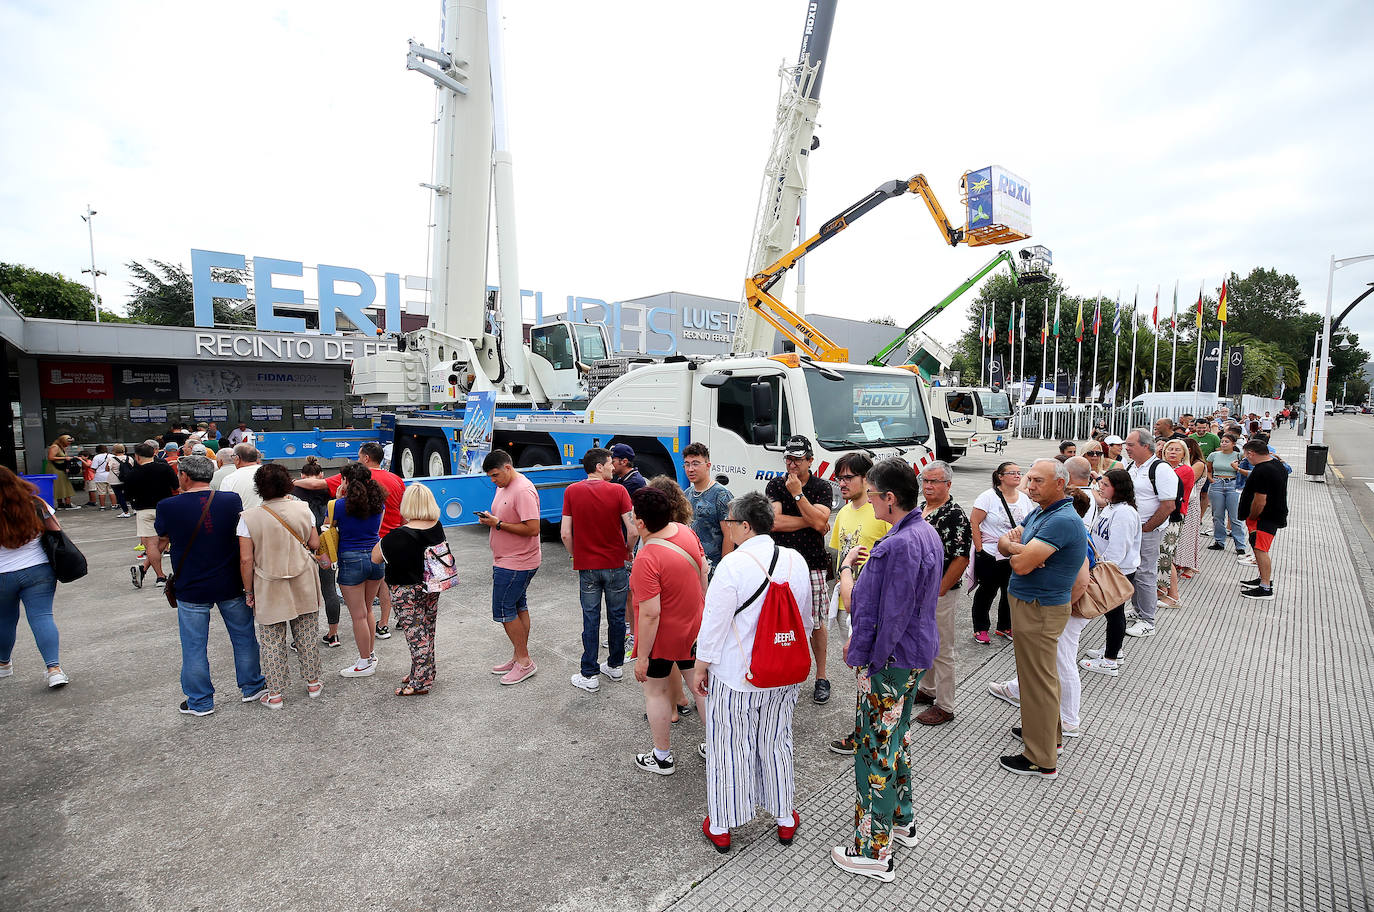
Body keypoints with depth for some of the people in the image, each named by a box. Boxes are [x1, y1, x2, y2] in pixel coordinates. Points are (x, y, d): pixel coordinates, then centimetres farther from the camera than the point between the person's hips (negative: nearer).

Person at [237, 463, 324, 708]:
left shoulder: (249, 518, -10)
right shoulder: (302, 509, -6)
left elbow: (246, 560, -10)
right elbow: (314, 544, 2)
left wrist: (248, 591, 1)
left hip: (269, 589, -2)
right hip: (303, 585, 2)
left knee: (272, 641, 10)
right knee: (307, 635, 14)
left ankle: (275, 693, 18)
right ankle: (313, 683, 27)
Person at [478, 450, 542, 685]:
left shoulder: (523, 491, -21)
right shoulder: (503, 487, 11)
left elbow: (532, 528, -26)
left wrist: (498, 524, -22)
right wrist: (489, 518, 3)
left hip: (516, 564, -10)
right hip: (506, 561, 10)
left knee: (504, 610, -5)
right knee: (518, 607, 16)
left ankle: (524, 661, 6)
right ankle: (519, 657, 27)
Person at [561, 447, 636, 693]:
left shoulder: (572, 492, -5)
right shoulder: (618, 491, -10)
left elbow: (565, 533, -6)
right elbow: (633, 530, -15)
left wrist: (576, 556, 9)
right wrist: (627, 551, 4)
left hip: (587, 566, 1)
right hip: (616, 564, -1)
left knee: (590, 620, 9)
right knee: (616, 616, 15)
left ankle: (589, 675, 15)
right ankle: (615, 666, 28)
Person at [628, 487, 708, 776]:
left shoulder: (647, 559, -30)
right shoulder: (686, 531, -8)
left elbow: (650, 614, -27)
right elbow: (704, 571, 5)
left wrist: (642, 657, -17)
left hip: (662, 636, -6)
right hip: (694, 627, 7)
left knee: (655, 691, 16)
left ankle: (662, 757, 30)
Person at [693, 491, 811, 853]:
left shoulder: (732, 565, -23)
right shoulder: (796, 561, -4)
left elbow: (714, 624, -18)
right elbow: (804, 619, 8)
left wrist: (700, 668, -4)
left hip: (735, 677, -5)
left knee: (730, 749, 12)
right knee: (776, 743, 22)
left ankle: (720, 826, 31)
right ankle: (785, 818, 38)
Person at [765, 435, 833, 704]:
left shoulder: (821, 488, 0)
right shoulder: (775, 486, 3)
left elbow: (819, 522, -15)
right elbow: (775, 521, -10)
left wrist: (798, 493, -15)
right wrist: (812, 521, -9)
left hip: (813, 565, -1)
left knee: (816, 623, 7)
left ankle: (821, 677, 22)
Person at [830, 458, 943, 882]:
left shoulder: (895, 547, -28)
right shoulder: (928, 533, 5)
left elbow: (854, 600, -24)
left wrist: (846, 565, -7)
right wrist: (859, 637, 12)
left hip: (889, 660, -10)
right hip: (918, 651, 10)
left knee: (876, 750, 4)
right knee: (897, 735, 25)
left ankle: (874, 851, 19)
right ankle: (902, 820, 44)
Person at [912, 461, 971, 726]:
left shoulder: (954, 515, -18)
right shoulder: (919, 510, 8)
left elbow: (962, 557, -22)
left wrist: (940, 590, -20)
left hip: (939, 594, -8)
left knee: (941, 651, 4)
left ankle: (944, 706, 18)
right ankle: (927, 689, 40)